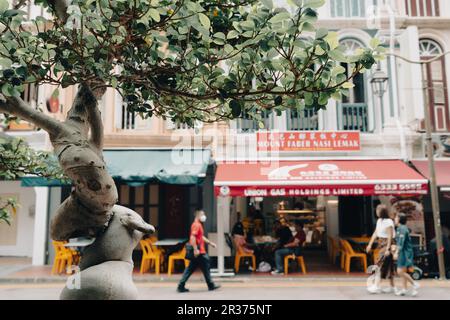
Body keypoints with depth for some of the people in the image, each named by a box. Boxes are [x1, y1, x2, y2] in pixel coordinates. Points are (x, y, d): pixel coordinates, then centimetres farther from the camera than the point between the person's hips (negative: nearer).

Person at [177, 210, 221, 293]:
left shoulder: (199, 225, 19)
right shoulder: (196, 225, -13)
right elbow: (192, 237, -24)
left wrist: (210, 242, 28)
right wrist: (195, 249, -28)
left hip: (198, 252, 10)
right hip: (199, 252, -10)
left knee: (190, 269, 9)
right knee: (206, 267, 1)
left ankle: (181, 286, 10)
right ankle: (211, 285, 12)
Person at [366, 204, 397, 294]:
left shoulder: (388, 222, -16)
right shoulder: (379, 221, 11)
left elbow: (390, 236, -20)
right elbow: (375, 233, 16)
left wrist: (387, 249, -23)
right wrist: (370, 244, 14)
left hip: (387, 244, -9)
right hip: (381, 244, 9)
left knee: (381, 264, -10)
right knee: (388, 266, 13)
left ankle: (377, 286, -10)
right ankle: (392, 287, 21)